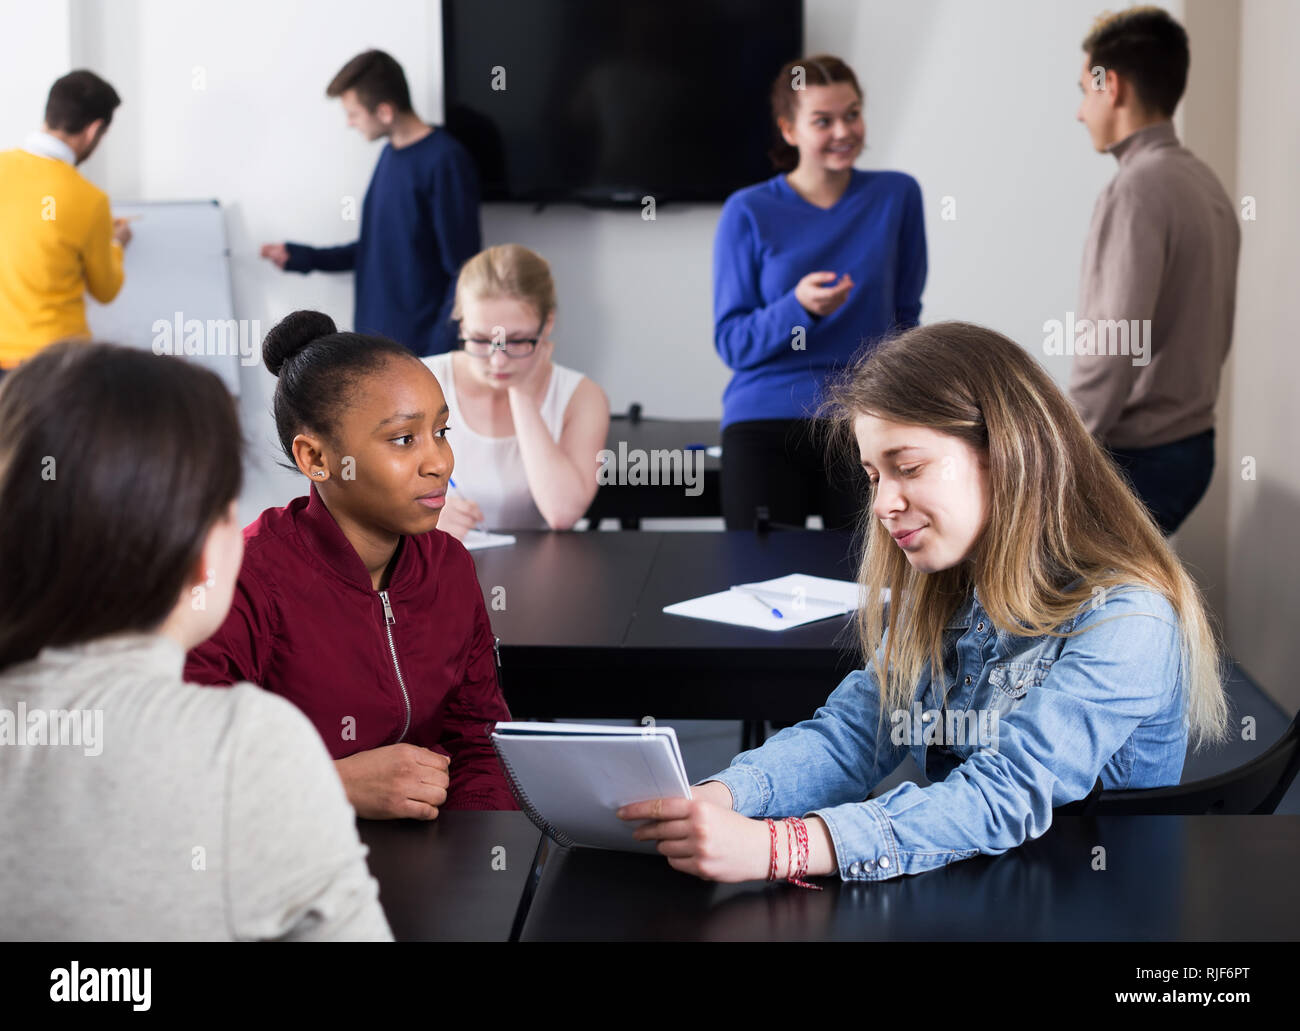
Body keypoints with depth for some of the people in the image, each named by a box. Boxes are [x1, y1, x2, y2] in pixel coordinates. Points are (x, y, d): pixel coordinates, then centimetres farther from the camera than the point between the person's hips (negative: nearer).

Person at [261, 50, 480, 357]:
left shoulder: (446, 162, -14)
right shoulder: (391, 154, 10)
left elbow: (463, 271, -14)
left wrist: (441, 351, -17)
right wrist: (302, 258, 20)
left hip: (421, 346, -8)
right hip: (376, 342, 8)